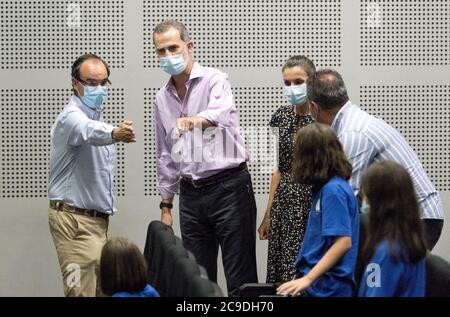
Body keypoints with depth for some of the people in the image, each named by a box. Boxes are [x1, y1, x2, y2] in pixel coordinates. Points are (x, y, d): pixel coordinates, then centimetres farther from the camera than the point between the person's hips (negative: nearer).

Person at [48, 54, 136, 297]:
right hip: (75, 220, -10)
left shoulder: (95, 117, 15)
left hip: (95, 219, 10)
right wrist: (114, 133, -63)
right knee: (84, 291, -15)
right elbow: (90, 132, -42)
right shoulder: (72, 117, -17)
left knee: (102, 289, 10)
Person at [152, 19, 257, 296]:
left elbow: (221, 113, -30)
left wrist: (195, 120, -51)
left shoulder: (214, 80, -6)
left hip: (229, 187, -6)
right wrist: (166, 204, 17)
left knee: (240, 277, -5)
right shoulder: (162, 99, 13)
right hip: (191, 195, 6)